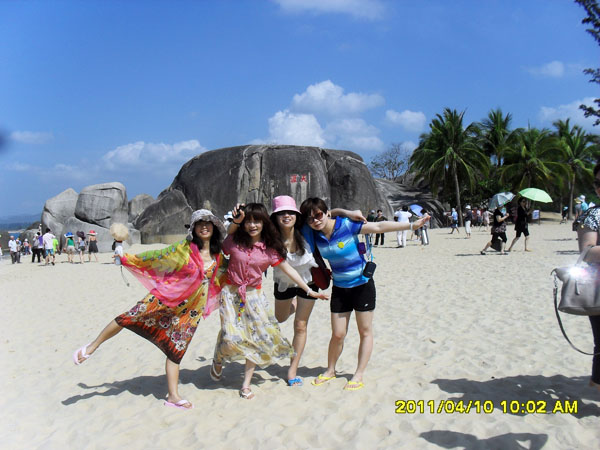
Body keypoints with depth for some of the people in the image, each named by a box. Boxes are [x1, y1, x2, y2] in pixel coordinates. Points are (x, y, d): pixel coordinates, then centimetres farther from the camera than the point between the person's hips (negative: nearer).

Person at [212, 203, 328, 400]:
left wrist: (310, 291, 1)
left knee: (256, 337, -6)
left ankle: (246, 384, 7)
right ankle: (218, 360, 23)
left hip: (254, 295, 2)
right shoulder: (234, 241, -6)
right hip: (231, 293, -1)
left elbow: (288, 269, 0)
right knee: (231, 335, -12)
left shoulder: (270, 248, -4)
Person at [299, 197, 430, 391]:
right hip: (339, 288, 3)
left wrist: (412, 225, -23)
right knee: (337, 335, 6)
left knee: (365, 332, 6)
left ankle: (359, 375, 18)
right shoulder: (313, 234, -9)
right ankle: (330, 370, 28)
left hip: (362, 284, -3)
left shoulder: (346, 225, -19)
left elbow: (379, 226, -20)